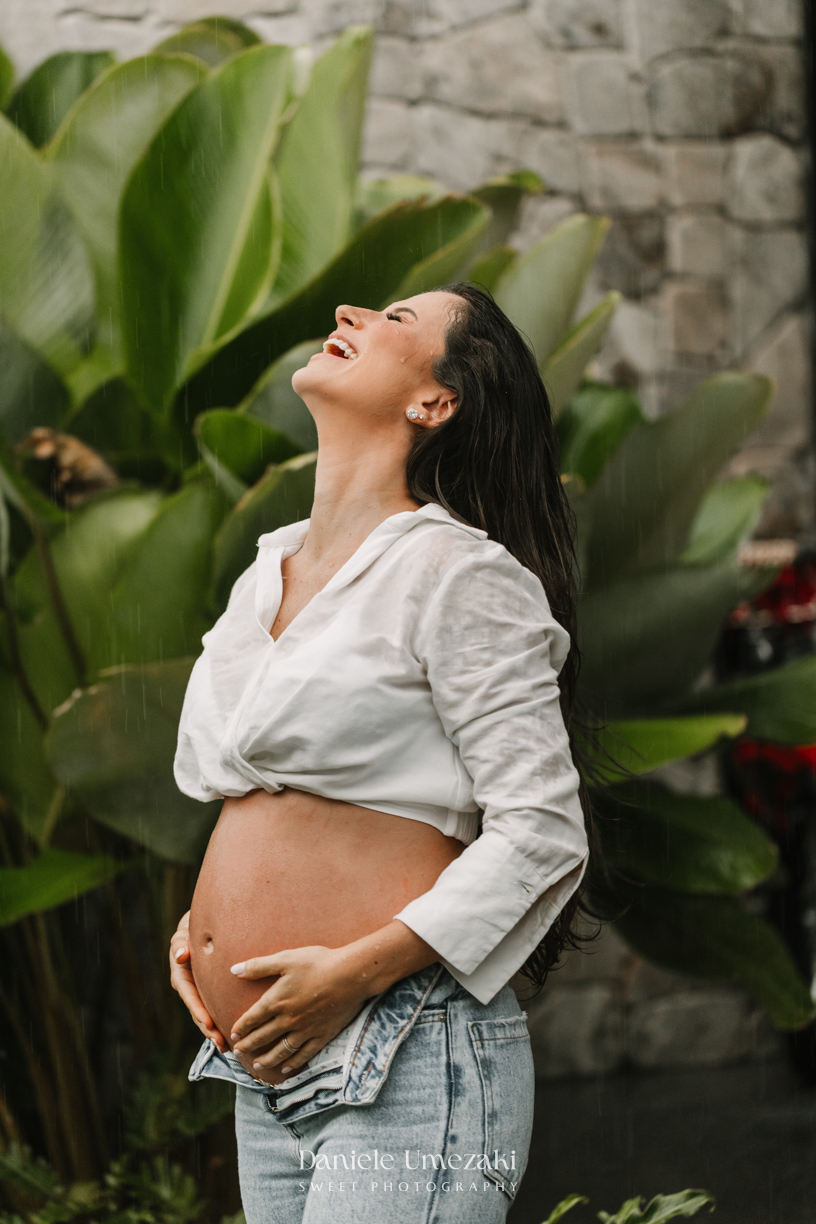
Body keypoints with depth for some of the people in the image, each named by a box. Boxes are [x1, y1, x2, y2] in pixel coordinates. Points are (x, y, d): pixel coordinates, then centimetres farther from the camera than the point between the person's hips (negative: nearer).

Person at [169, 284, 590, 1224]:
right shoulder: (269, 570, 15)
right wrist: (201, 919, 8)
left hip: (408, 1066, -7)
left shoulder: (457, 572, -8)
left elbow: (543, 833, -13)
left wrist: (358, 969, -18)